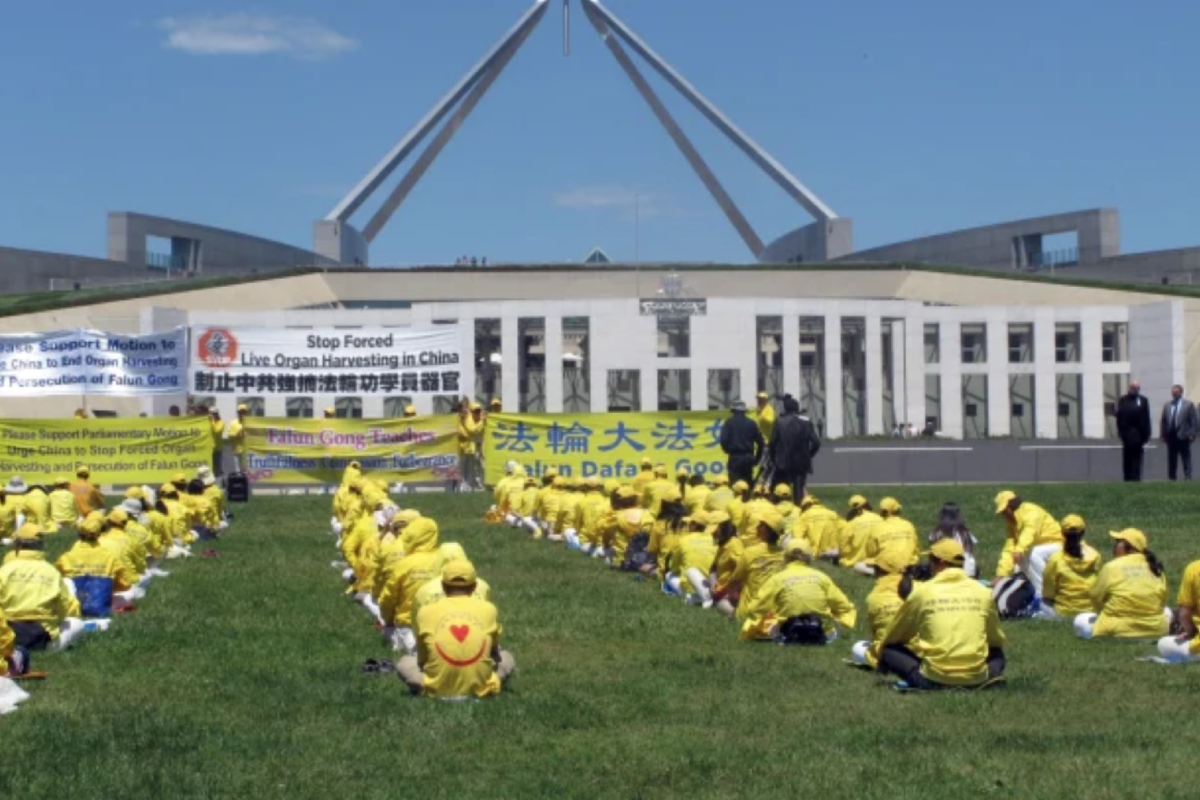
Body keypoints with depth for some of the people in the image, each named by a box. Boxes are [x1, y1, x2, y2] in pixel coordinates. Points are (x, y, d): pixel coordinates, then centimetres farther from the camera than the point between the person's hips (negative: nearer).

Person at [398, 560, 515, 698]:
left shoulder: (426, 612, 1)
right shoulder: (488, 610, 2)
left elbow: (421, 660, 10)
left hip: (438, 690, -1)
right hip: (480, 689, 1)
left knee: (404, 663, 26)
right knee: (506, 657, 28)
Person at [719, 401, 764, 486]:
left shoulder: (729, 423, -2)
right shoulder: (751, 423, 6)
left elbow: (724, 440, -11)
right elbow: (760, 442, 4)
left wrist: (728, 450, 9)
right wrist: (757, 458, 14)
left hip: (735, 457, -3)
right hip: (748, 457, 3)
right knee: (748, 484, 10)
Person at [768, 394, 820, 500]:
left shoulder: (780, 423, -5)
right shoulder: (806, 423, 0)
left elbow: (772, 443, -7)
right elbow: (816, 443, -4)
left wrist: (774, 459, 7)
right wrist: (808, 455, 12)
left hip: (783, 464, -2)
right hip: (801, 463, 2)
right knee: (798, 491, 8)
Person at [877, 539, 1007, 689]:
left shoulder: (922, 592, 2)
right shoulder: (983, 592, 7)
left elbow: (892, 638, 14)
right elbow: (997, 641, 21)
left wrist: (880, 657, 33)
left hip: (934, 678, -3)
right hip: (976, 678, 3)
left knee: (889, 652, 15)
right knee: (997, 655, 33)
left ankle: (919, 678, -6)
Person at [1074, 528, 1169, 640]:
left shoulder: (1111, 567, -6)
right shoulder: (1155, 568, 4)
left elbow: (1096, 598, 2)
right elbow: (1162, 601, 9)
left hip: (1119, 631, -2)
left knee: (1080, 621, 19)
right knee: (1166, 612, 35)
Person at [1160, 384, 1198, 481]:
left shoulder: (1189, 405, 0)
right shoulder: (1167, 406, 12)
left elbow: (1195, 421, -3)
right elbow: (1163, 421, 12)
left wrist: (1192, 434, -10)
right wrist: (1163, 434, 4)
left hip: (1183, 437, -4)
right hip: (1171, 436, 4)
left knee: (1186, 460, 0)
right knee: (1171, 460, 7)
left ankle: (1188, 478, 0)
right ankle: (1171, 478, 12)